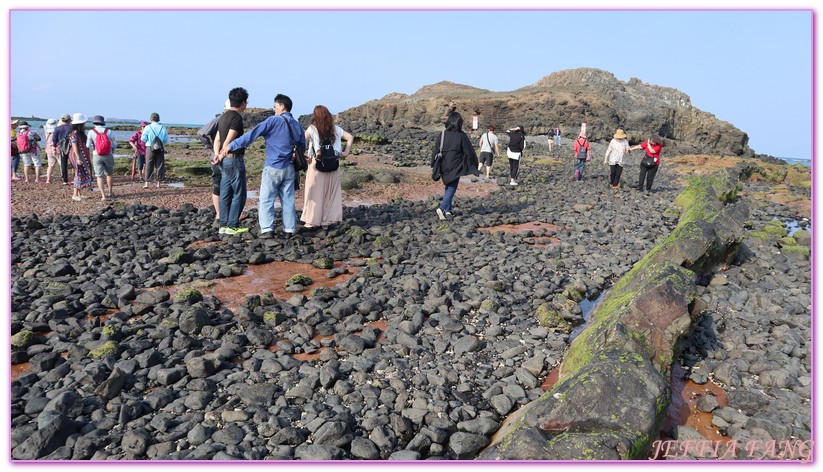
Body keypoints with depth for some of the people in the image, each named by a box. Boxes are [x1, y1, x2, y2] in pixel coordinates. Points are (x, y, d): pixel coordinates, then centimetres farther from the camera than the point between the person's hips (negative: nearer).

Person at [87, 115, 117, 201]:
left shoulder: (92, 132, -5)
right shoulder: (108, 131, -3)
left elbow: (88, 145, -8)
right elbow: (114, 144, -3)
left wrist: (94, 146, 14)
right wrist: (112, 150, 19)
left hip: (97, 156, -1)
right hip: (108, 155, 1)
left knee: (99, 176, 2)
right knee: (109, 174, 20)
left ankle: (103, 196, -5)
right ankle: (110, 192, 27)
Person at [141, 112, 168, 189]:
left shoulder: (148, 128, -4)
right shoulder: (163, 128, 2)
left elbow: (143, 139, -4)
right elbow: (166, 140, 3)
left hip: (150, 148, -1)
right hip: (160, 149, 1)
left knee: (149, 166, 5)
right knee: (159, 166, 7)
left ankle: (146, 183, 3)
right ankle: (158, 183, 8)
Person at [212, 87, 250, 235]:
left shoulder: (223, 116, 16)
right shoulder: (237, 117, -13)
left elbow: (217, 139, 10)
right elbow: (229, 140, -19)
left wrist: (217, 155, -2)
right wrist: (221, 156, -8)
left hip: (225, 161, 9)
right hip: (234, 159, -9)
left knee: (225, 194, 10)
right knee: (239, 194, -2)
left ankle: (223, 226, 14)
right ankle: (232, 226, 0)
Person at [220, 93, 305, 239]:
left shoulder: (273, 121, -9)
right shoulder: (297, 125, 8)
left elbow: (251, 135, -12)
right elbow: (302, 147, 14)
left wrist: (231, 146, -9)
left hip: (273, 168, -5)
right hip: (289, 169, 6)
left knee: (266, 200, 0)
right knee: (288, 200, 10)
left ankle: (266, 230, -6)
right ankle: (290, 230, 11)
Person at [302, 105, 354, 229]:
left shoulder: (313, 129, -4)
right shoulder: (335, 129, 7)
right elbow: (350, 137, 6)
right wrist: (345, 152, 7)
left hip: (317, 164, -3)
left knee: (315, 192, 7)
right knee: (331, 192, 11)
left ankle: (312, 221, 13)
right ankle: (327, 221, 16)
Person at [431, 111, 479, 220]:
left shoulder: (442, 135, -2)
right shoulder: (462, 136, -10)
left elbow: (435, 152, 1)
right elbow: (469, 153, -4)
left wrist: (434, 166, 10)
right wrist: (474, 166, 7)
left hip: (444, 167, 4)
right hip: (456, 167, -4)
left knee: (448, 188, 18)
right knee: (451, 189, -1)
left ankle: (447, 211, 19)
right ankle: (442, 208, -18)